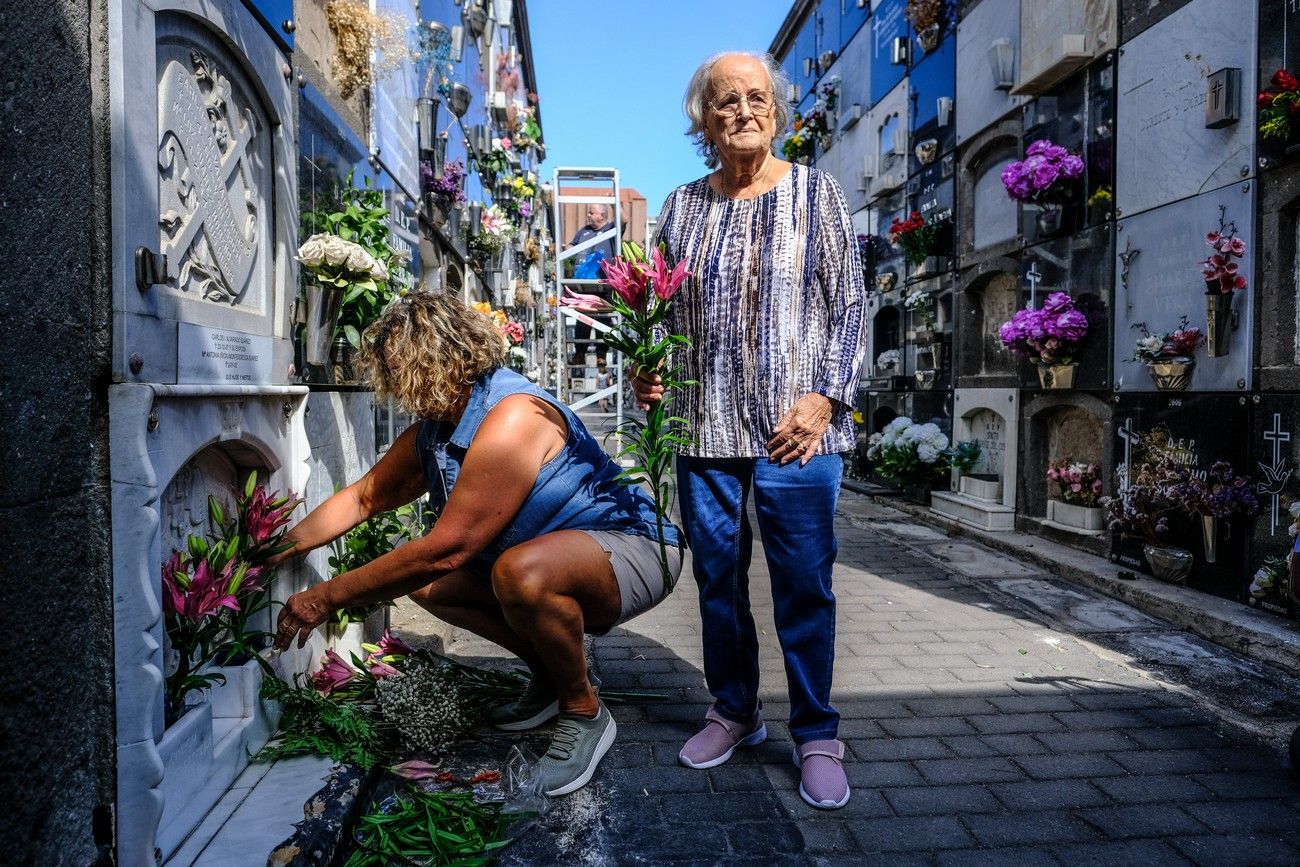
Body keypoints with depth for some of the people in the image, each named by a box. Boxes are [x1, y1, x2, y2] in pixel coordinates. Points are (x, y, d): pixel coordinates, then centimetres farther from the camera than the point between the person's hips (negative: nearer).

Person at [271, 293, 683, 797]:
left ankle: (585, 713, -9)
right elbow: (363, 498, 17)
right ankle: (549, 678, 17)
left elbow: (447, 548, -29)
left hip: (631, 549, -9)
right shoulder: (432, 431, 3)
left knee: (522, 572, -38)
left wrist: (328, 598, -21)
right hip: (556, 553, 10)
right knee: (421, 578, 6)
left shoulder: (512, 417, -27)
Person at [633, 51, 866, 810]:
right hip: (704, 427, 3)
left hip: (795, 426, -3)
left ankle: (817, 736, 15)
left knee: (804, 583, 0)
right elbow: (662, 309, 17)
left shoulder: (816, 194, 5)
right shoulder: (683, 206, 12)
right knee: (717, 576, 11)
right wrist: (647, 370, -1)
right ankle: (735, 712, 29)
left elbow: (849, 305, 2)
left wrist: (824, 395, -10)